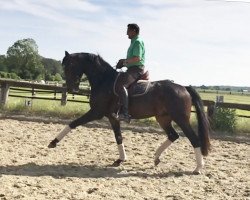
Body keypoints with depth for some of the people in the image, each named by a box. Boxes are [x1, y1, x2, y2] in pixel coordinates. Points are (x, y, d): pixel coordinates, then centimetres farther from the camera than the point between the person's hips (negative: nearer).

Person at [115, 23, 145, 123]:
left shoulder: (137, 42, -10)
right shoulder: (134, 42, 23)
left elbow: (137, 58, -22)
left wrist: (124, 61, -14)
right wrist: (124, 62, 12)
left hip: (136, 69, -11)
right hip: (132, 69, 11)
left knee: (120, 85, -30)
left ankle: (125, 113, -38)